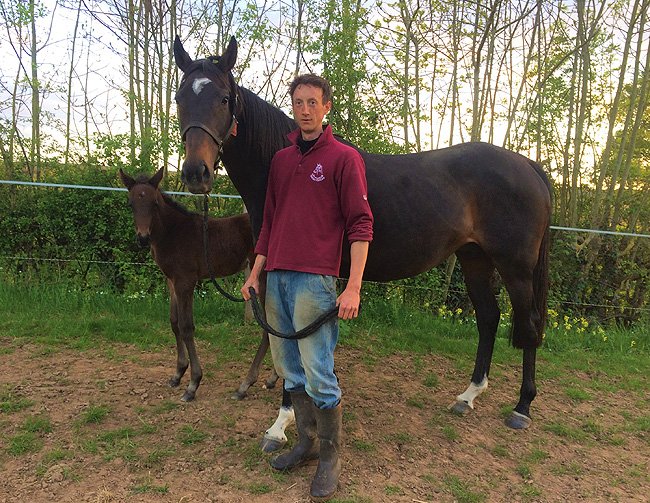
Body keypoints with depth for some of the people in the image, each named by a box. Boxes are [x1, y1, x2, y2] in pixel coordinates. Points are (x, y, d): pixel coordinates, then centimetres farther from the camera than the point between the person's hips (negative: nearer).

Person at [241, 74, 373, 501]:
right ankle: (307, 442, 31)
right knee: (289, 370, 14)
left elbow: (360, 225, -8)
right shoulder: (281, 159, 17)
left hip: (314, 281, -7)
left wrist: (353, 288, -15)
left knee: (318, 375, -3)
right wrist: (256, 272, 14)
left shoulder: (344, 157, -2)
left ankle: (330, 458, 15)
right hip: (276, 278, 7)